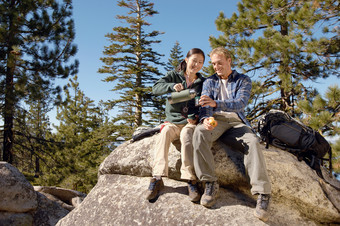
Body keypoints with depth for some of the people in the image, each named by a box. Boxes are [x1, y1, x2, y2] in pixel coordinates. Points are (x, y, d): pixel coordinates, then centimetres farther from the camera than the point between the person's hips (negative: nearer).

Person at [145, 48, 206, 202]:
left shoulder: (203, 83, 13)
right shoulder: (174, 75, 9)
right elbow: (156, 88, -7)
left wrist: (195, 117, -10)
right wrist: (171, 86, -27)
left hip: (191, 122, 0)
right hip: (173, 120, 0)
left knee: (186, 135, -35)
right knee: (165, 132, -33)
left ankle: (191, 180, -42)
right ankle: (157, 178, -40)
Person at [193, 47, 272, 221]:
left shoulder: (243, 80, 9)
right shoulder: (209, 82, 17)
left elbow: (241, 103, -11)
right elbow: (205, 105, 2)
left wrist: (216, 103, -30)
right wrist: (205, 119, -24)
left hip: (236, 122, -1)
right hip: (215, 121, 1)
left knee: (252, 142, -32)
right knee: (199, 133, -34)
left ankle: (263, 194, -34)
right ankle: (210, 184, -31)